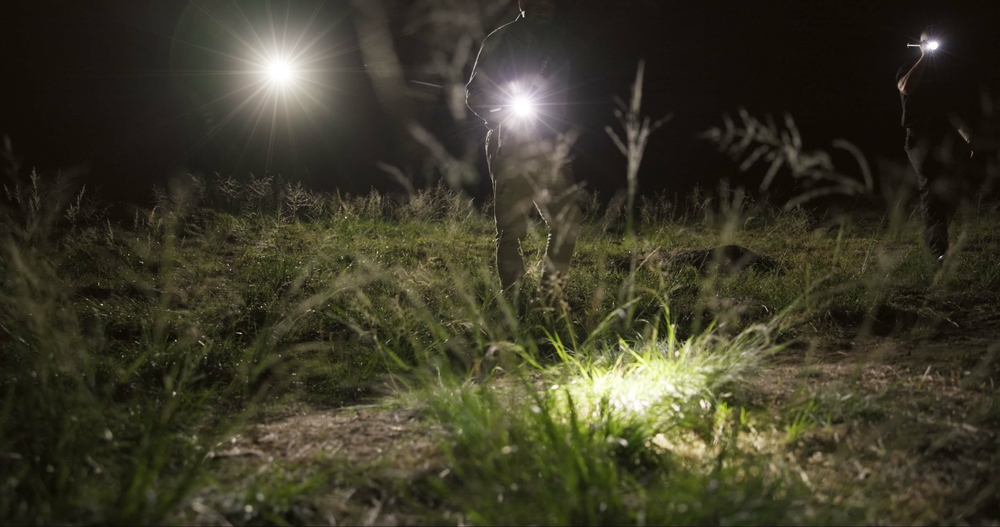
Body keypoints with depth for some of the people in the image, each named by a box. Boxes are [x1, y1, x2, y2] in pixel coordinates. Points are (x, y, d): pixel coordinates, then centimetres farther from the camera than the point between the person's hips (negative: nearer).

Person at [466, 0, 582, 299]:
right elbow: (474, 94, 1)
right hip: (511, 148, -4)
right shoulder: (501, 41, 0)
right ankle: (512, 299, 5)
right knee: (510, 229, 0)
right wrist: (502, 117, -8)